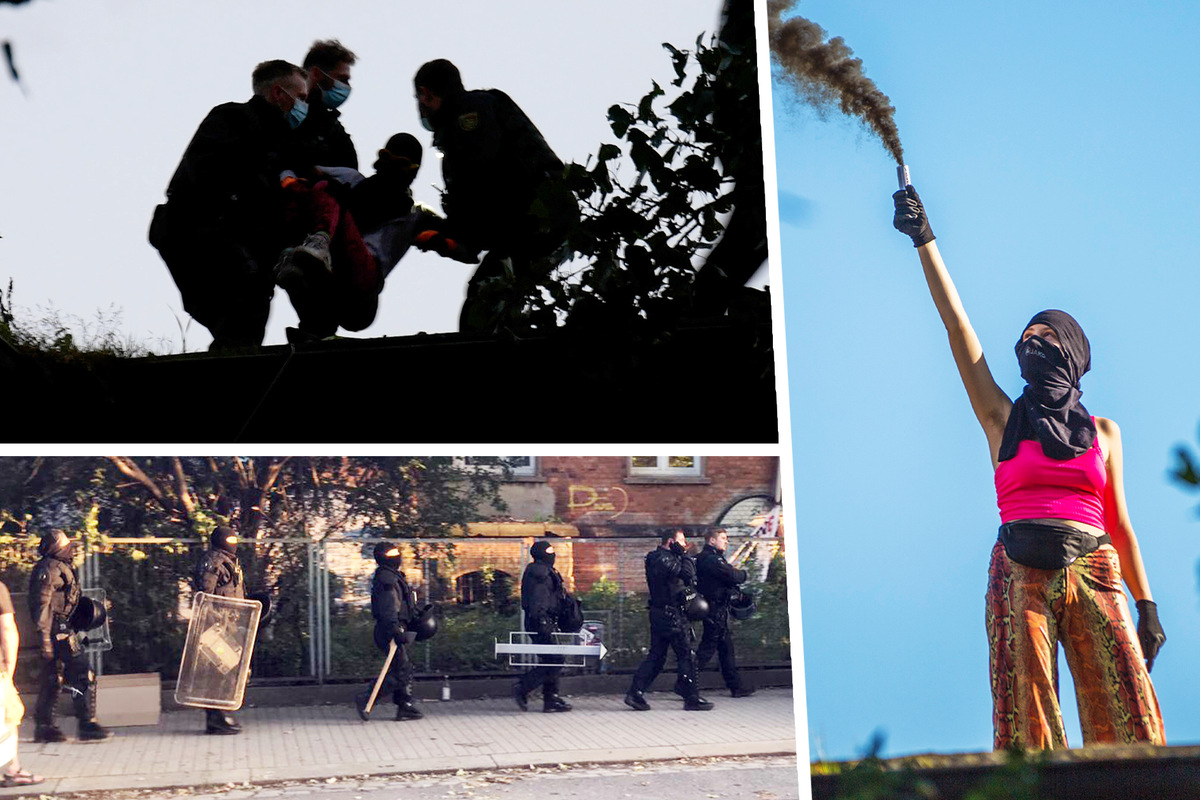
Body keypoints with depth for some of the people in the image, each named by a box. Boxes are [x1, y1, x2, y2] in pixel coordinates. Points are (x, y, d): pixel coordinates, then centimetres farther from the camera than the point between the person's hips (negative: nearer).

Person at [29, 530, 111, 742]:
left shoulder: (58, 567, 19)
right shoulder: (50, 568, -12)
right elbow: (42, 603, -19)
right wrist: (44, 636, -25)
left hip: (62, 631, 11)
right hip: (60, 632, -11)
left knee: (52, 679, 12)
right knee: (83, 676, -10)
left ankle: (44, 727, 16)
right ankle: (87, 725, -9)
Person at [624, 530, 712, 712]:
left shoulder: (656, 558, 15)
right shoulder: (664, 559, -16)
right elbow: (689, 574, -23)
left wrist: (684, 557, 5)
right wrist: (683, 554, -12)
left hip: (658, 613, 10)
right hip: (671, 614, -10)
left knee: (656, 655, 11)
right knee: (687, 655, -2)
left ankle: (635, 693, 8)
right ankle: (692, 698, 3)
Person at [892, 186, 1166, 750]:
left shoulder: (1104, 432, 19)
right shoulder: (1003, 420, 15)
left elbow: (1120, 523, 16)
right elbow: (956, 323, 11)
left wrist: (1146, 606, 8)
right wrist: (924, 240, 8)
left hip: (1093, 574, 1)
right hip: (1020, 574, -1)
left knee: (1129, 719, -10)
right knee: (1028, 723, -7)